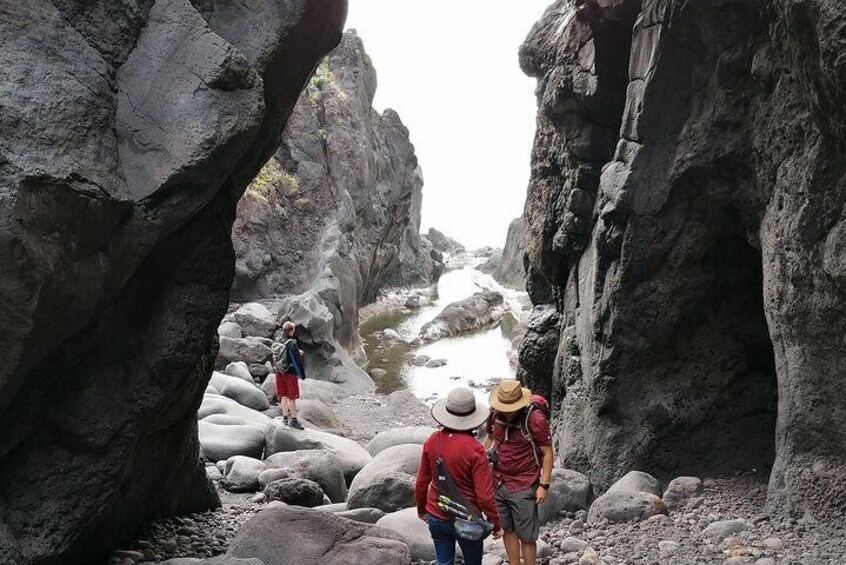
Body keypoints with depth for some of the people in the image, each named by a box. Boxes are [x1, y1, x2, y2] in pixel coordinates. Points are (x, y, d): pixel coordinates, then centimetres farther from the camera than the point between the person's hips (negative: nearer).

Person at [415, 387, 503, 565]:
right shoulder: (474, 449, -23)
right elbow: (485, 495, -20)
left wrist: (421, 509, 17)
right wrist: (496, 524, -5)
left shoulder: (433, 440, -10)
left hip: (436, 517, 4)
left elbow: (422, 481, 1)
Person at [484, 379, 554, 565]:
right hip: (498, 483, 5)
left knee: (526, 536, 3)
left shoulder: (535, 419, -17)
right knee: (508, 529, 15)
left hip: (523, 488, -5)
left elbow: (547, 453, -11)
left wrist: (544, 485, -14)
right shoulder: (495, 413, -2)